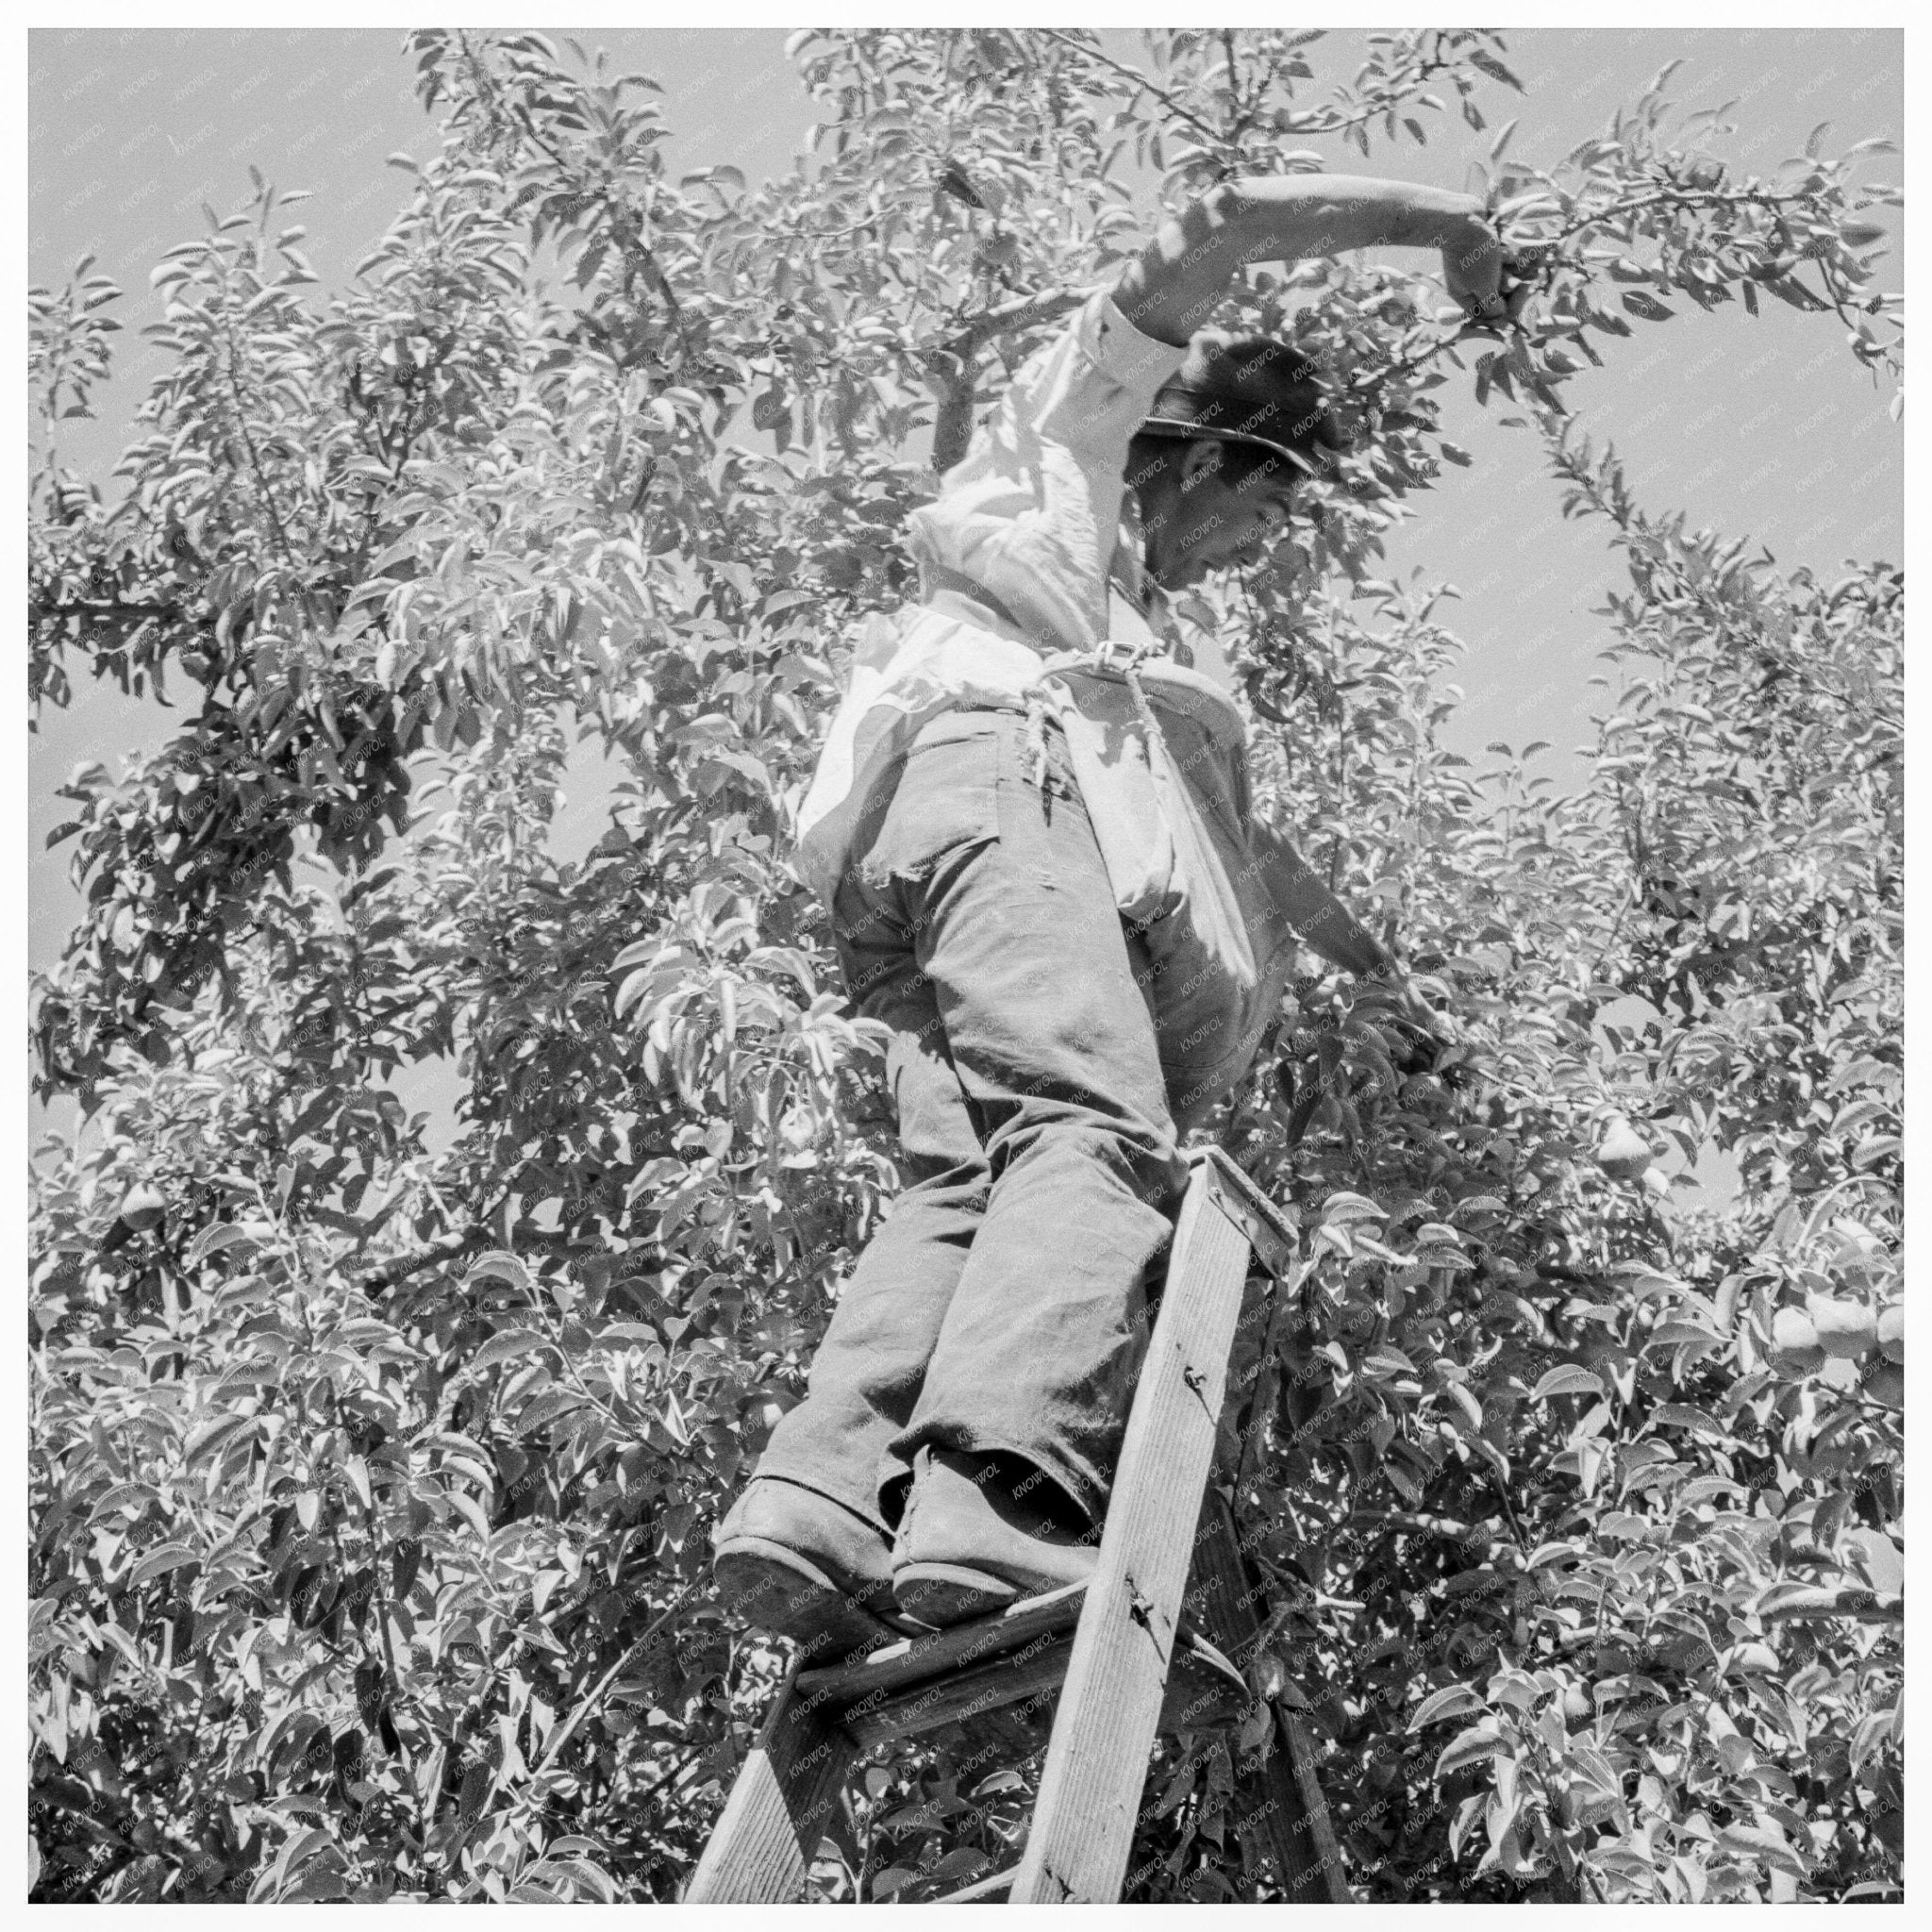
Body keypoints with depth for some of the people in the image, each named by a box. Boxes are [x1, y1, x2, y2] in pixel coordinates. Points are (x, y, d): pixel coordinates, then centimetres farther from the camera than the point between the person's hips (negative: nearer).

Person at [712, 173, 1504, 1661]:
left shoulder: (1164, 637, 45)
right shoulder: (1071, 432, 24)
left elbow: (1234, 831, 51)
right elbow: (1221, 224, 14)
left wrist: (1380, 966, 58)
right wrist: (1441, 219, 22)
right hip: (994, 761, -8)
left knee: (971, 1179, -17)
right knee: (1098, 1135, -29)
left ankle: (821, 1506, -39)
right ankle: (1001, 1510, -51)